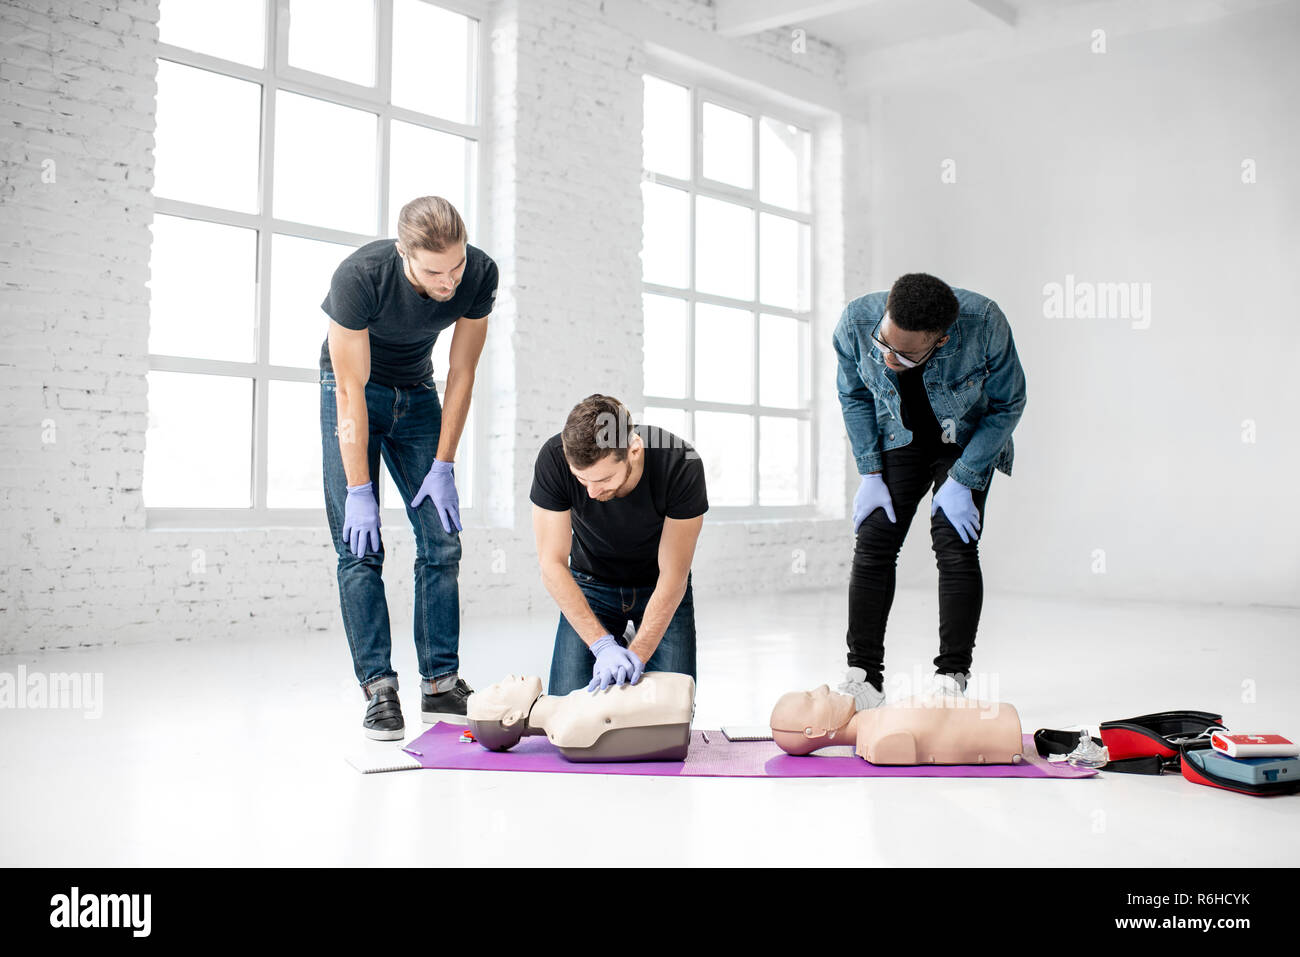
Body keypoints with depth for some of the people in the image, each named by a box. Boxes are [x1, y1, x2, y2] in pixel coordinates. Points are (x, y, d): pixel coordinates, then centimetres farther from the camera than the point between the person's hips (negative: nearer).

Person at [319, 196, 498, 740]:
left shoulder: (480, 274, -22)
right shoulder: (359, 277, -33)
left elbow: (461, 374, -11)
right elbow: (352, 391, -27)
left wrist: (443, 466, -10)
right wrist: (359, 490, -26)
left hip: (416, 395, 4)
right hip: (352, 394, -3)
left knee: (442, 541, -3)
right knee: (360, 548, -12)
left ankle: (441, 684, 3)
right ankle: (379, 690, -7)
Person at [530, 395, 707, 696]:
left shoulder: (681, 465, -32)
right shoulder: (554, 460, -29)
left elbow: (672, 578, -26)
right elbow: (552, 564, -23)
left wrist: (636, 655, -35)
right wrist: (602, 645, -32)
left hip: (659, 589, -1)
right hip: (592, 585, 1)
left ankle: (627, 649, 17)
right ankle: (615, 645, 18)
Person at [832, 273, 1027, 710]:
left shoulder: (985, 324, -35)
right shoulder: (854, 323, -28)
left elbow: (1007, 405, -17)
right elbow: (854, 397, -6)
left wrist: (961, 482, -20)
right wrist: (870, 474, -9)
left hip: (969, 440, -2)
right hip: (899, 440, 2)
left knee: (955, 546, -15)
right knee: (873, 542, -7)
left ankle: (951, 678, -6)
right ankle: (863, 675, 0)